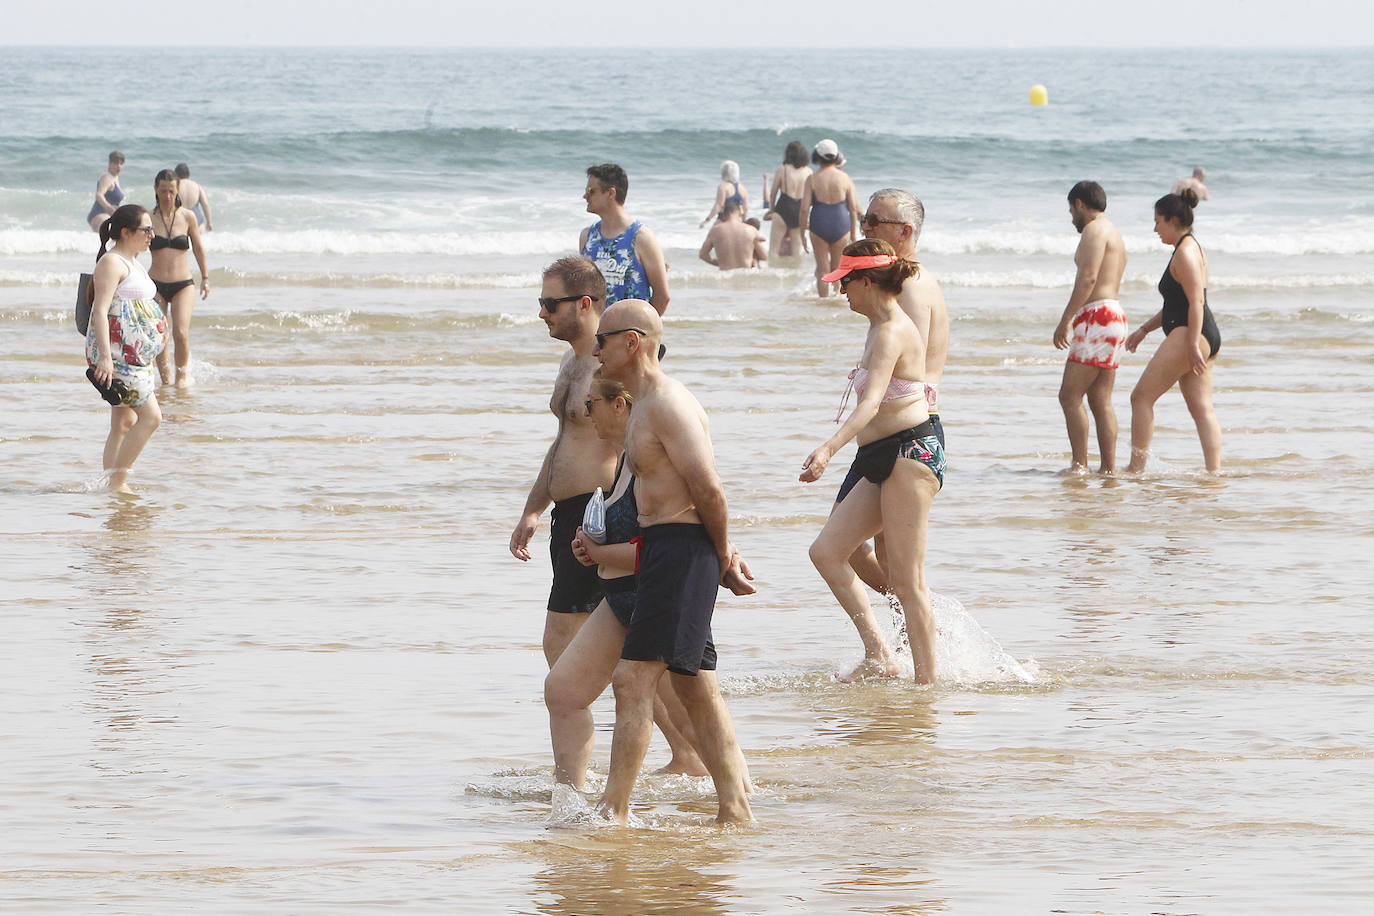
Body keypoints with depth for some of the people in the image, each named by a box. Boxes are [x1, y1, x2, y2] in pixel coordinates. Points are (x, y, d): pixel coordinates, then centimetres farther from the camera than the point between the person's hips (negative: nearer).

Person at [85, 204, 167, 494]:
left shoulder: (133, 264, 19)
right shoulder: (112, 263, -13)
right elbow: (100, 311, -21)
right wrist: (105, 357, -29)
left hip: (135, 355, 10)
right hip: (117, 354, -10)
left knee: (125, 422, 9)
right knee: (150, 416, -14)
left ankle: (114, 485, 11)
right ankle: (117, 482, -11)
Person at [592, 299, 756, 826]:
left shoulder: (667, 405, -14)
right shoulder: (646, 407, 19)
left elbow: (709, 491, -18)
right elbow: (702, 493, 24)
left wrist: (721, 559, -7)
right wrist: (725, 556, 18)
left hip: (681, 548, -11)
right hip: (663, 551, 11)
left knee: (633, 679, -13)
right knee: (696, 687, 10)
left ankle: (614, 812, -15)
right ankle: (736, 811, 11)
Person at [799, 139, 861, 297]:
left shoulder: (812, 179, -5)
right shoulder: (845, 178, -2)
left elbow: (804, 208, -7)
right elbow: (853, 209, 0)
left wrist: (803, 231, 3)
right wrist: (853, 233, 10)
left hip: (819, 225, -1)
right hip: (841, 225, 1)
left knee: (822, 270, 6)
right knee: (838, 269, 15)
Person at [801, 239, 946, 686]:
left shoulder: (892, 333, -17)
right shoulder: (883, 327, 15)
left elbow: (872, 402, -32)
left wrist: (829, 449, -44)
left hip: (909, 451, -10)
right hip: (881, 460, 10)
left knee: (905, 579, -7)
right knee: (826, 551, 3)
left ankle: (927, 678, -2)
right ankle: (877, 653, 2)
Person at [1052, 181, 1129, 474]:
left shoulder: (1094, 230, -7)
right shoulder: (1113, 233, 25)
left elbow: (1088, 278, -19)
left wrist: (1065, 320, -20)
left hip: (1097, 317, -10)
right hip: (1114, 315, 10)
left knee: (1070, 395, -10)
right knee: (1101, 401, 8)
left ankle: (1080, 464, -14)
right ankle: (1108, 467, 4)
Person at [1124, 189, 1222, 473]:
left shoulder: (1185, 252, -11)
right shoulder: (1190, 248, 21)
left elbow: (1196, 301, -20)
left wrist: (1193, 345, -25)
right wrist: (1145, 329, 28)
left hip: (1188, 334, -10)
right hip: (1208, 338, 10)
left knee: (1142, 397, -6)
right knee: (1202, 408, 4)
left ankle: (1136, 468, -7)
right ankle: (1214, 471, -3)